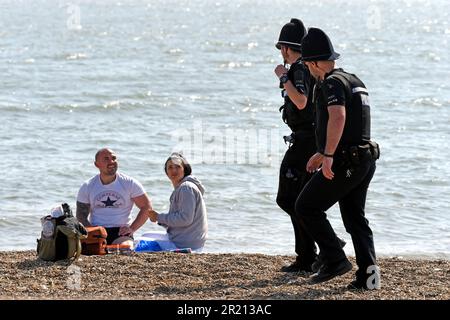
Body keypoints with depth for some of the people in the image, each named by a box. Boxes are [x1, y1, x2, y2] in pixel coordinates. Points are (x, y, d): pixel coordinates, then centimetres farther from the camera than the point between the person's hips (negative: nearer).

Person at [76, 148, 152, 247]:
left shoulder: (129, 183, 5)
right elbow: (81, 215, 9)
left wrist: (132, 228, -6)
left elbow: (146, 207, 6)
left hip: (121, 232, -1)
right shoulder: (87, 187, 9)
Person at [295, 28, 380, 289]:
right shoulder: (354, 81, 19)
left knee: (307, 207, 2)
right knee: (356, 217, 14)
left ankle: (335, 260, -2)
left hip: (344, 163, -9)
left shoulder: (331, 83, -11)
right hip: (365, 160, 9)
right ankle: (368, 272, 3)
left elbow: (338, 117, -29)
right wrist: (322, 153, 37)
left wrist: (328, 155, -31)